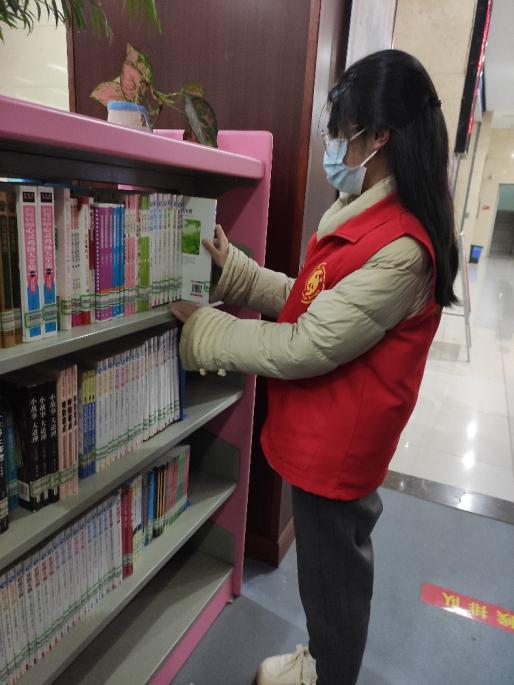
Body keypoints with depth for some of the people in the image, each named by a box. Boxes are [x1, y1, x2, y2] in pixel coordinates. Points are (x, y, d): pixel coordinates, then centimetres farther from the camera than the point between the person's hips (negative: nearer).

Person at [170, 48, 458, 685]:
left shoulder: (399, 248, -27)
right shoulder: (361, 212, 4)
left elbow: (305, 346, -26)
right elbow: (309, 302, 7)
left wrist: (199, 325, -17)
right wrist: (232, 267, 2)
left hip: (338, 443, -9)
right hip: (321, 434, 9)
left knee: (333, 571, 16)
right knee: (330, 560, 28)